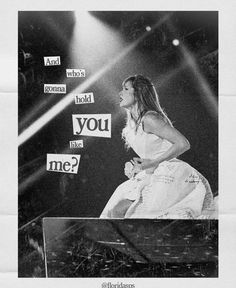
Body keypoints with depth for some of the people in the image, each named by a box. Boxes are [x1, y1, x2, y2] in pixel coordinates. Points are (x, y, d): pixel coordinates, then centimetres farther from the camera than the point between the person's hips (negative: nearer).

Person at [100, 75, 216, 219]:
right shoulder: (132, 123, 11)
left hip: (171, 177, -9)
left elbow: (183, 144, -21)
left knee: (118, 211, -15)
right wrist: (135, 165, 4)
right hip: (157, 177, 9)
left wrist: (152, 163, -17)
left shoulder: (149, 118, -16)